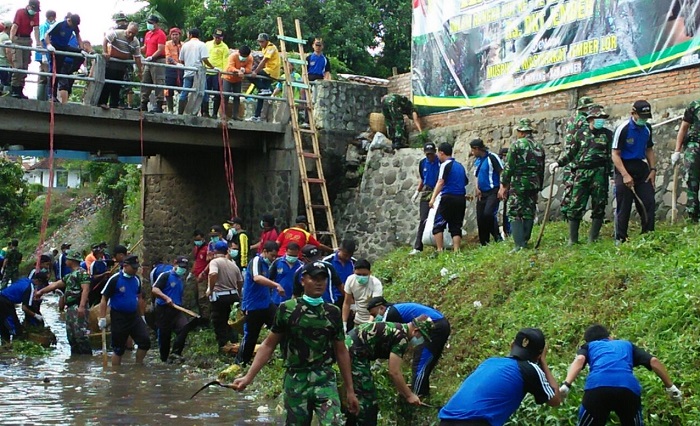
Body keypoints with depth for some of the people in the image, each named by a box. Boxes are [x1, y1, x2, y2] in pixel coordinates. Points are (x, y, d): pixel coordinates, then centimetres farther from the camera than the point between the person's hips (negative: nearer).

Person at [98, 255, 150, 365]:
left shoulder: (136, 279, 5)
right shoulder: (115, 279, -13)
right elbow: (104, 299, -10)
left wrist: (142, 316, 19)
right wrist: (102, 318, -14)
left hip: (134, 316, 5)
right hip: (119, 318, -5)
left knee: (145, 341, -5)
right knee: (118, 348, 2)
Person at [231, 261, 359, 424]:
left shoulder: (333, 312, 5)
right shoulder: (287, 309, -1)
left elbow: (341, 352, 11)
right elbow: (268, 345, 4)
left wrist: (350, 390, 11)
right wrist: (248, 377, -5)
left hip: (325, 380, 1)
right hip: (295, 381, 0)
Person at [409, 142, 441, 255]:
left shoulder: (440, 162, -7)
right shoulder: (422, 163, 8)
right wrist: (417, 192, 11)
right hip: (426, 194, 3)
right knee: (423, 220, -1)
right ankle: (417, 247, -3)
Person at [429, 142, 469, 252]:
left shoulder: (445, 165, -6)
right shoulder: (460, 165, 16)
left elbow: (440, 182, -18)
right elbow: (466, 181, 27)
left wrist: (433, 198, -25)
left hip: (448, 198, -7)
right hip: (461, 198, 7)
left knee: (438, 225, -1)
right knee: (456, 226, 8)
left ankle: (439, 250, -10)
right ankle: (456, 251, -2)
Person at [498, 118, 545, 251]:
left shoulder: (516, 145, -8)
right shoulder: (539, 147, 11)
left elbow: (508, 167, -11)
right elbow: (541, 170, 16)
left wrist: (503, 186, -6)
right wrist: (539, 188, 23)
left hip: (518, 185, -6)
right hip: (534, 185, 6)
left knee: (515, 214, -4)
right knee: (529, 214, 11)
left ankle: (520, 245, -13)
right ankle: (525, 241, 14)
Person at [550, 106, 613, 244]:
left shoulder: (608, 135, 7)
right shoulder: (581, 133, 10)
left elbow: (613, 156, 6)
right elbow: (570, 152, 16)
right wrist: (558, 163, 4)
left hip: (599, 174, 0)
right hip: (581, 174, 1)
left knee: (599, 207, 1)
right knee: (576, 206, -3)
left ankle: (593, 238, 9)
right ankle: (572, 239, 2)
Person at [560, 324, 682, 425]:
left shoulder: (589, 346, 32)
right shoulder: (627, 344, 38)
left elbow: (579, 360, 9)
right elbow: (654, 361, 25)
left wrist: (566, 385, -3)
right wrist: (671, 387, 31)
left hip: (597, 388, -1)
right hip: (629, 389, 1)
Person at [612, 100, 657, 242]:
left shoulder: (647, 128, 8)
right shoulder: (623, 129, -13)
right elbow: (615, 154, -14)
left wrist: (653, 169, 6)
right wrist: (625, 175, -21)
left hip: (641, 168, 6)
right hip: (624, 168, -6)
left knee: (649, 203, 2)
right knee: (623, 208, -4)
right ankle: (620, 239, 4)